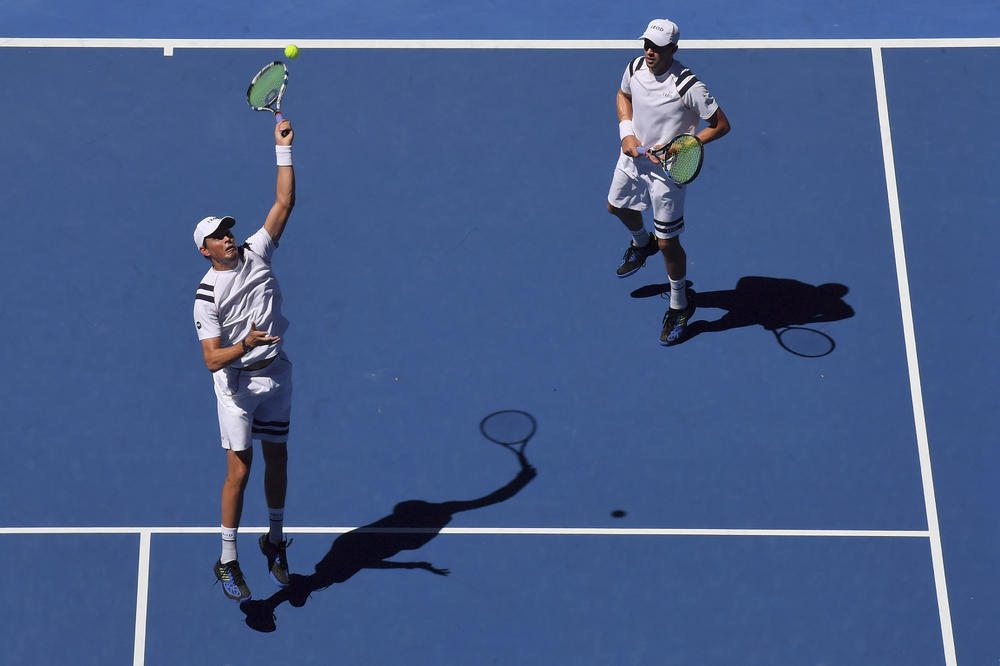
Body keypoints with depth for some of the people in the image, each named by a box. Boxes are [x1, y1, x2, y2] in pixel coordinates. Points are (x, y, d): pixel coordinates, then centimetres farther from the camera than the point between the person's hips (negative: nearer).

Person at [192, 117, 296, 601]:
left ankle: (275, 541, 30)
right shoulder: (208, 293, -12)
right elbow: (212, 360, -18)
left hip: (277, 375, 5)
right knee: (239, 470, -6)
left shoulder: (256, 253, 0)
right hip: (236, 382, -4)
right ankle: (227, 561, 3)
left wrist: (283, 149, -7)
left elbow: (284, 203, -2)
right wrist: (244, 346, -36)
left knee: (277, 460, 12)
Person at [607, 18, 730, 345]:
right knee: (617, 206, 30)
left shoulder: (688, 87, -29)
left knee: (667, 243, 0)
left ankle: (680, 305, 22)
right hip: (633, 156, 7)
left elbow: (721, 124, -21)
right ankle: (641, 244, 64)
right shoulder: (635, 67, -11)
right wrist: (627, 132, -3)